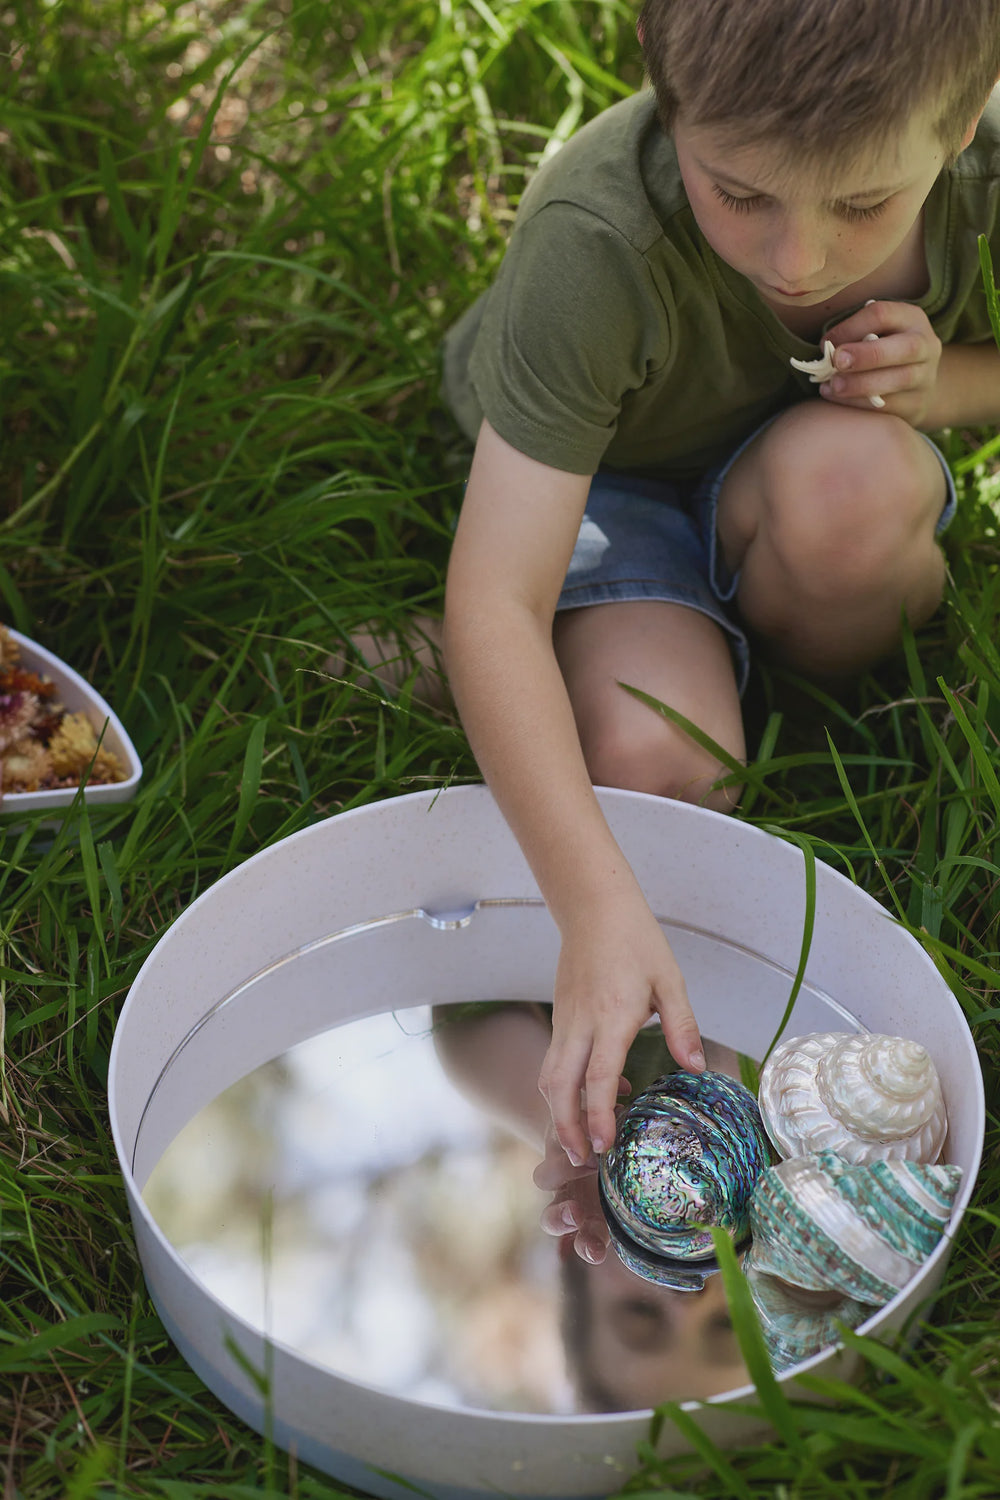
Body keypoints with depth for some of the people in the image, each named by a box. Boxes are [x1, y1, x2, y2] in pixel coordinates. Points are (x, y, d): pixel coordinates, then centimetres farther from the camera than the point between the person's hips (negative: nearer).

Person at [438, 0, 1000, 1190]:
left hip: (829, 446, 3)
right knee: (652, 763, -30)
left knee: (845, 481, -36)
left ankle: (904, 604, -1)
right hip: (609, 475, -2)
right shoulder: (595, 247, -38)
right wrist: (599, 905, -51)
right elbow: (495, 601, -41)